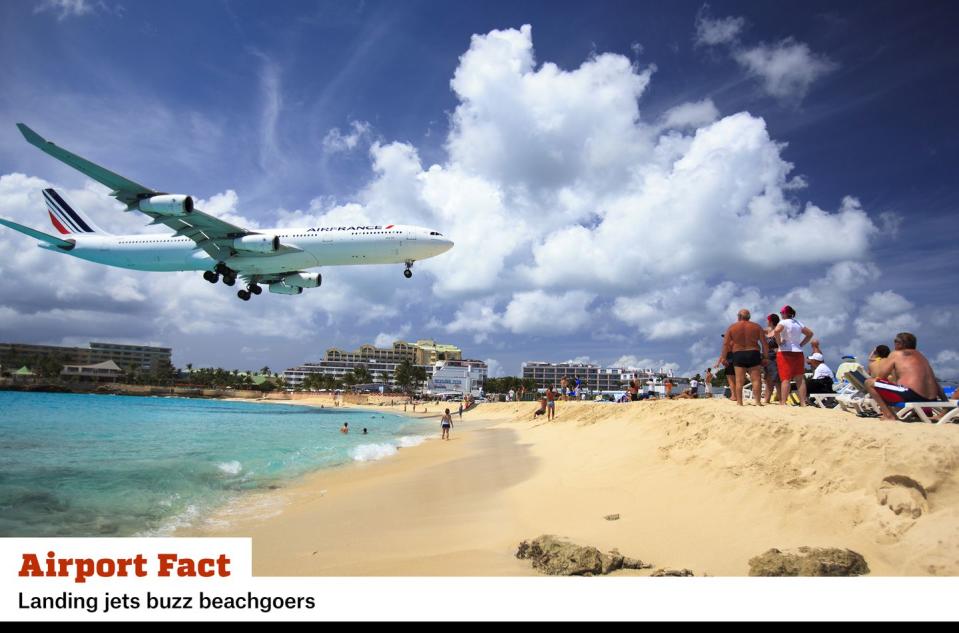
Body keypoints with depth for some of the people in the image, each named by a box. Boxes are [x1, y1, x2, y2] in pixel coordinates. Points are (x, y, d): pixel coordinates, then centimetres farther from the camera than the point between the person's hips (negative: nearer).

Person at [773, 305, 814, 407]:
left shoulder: (784, 322, -7)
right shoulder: (798, 323, 13)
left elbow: (776, 330, -27)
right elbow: (810, 333, 19)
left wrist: (779, 342, -13)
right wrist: (801, 344, 14)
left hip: (785, 352, -6)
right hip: (798, 352, 6)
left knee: (786, 379, -10)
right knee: (800, 379, 9)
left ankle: (783, 403, -14)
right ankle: (803, 403, 10)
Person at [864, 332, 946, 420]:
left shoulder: (896, 354, 3)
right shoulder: (920, 356, 23)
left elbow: (880, 376, 0)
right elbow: (935, 383, 22)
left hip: (910, 395, -9)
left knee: (869, 383, -4)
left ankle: (890, 415, -13)